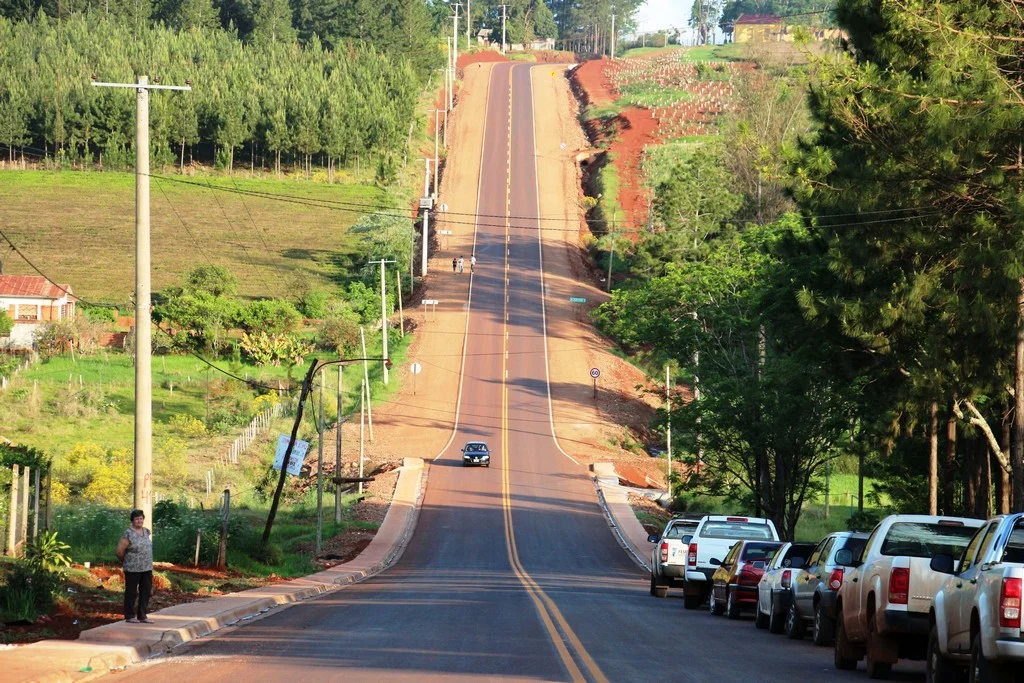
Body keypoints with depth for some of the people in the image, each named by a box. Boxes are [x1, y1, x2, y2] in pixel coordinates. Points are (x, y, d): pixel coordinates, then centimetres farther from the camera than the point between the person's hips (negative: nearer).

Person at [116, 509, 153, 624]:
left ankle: (142, 616, 18)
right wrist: (125, 562, 4)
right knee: (131, 592, 3)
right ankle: (130, 616, 12)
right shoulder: (128, 534, -14)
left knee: (146, 592, 9)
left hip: (146, 568, 7)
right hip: (133, 569, -7)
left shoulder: (146, 532, 8)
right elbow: (120, 551, -12)